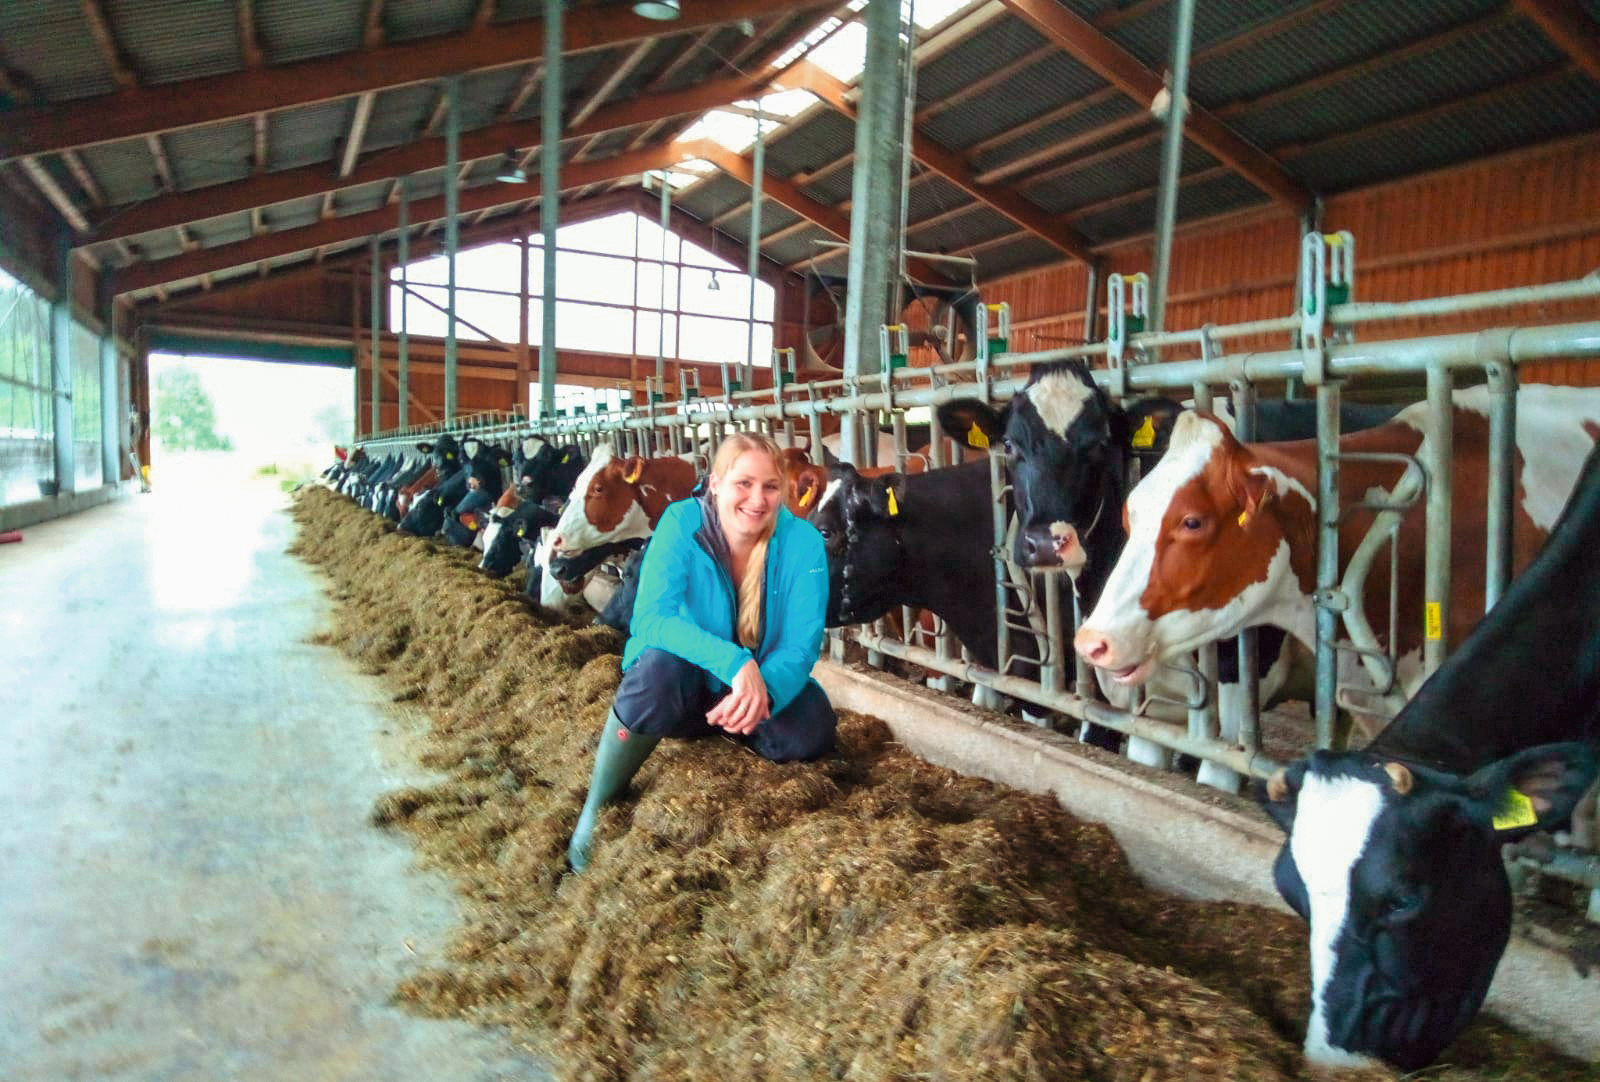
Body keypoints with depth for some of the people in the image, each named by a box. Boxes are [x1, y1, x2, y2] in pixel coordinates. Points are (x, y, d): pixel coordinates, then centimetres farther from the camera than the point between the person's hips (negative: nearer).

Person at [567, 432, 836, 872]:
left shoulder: (802, 541, -18)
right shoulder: (682, 523, -22)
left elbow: (803, 643, -21)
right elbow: (651, 617, -32)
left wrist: (764, 689, -43)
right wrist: (734, 662, -46)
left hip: (764, 684, 2)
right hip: (686, 680, -2)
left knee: (812, 731, -28)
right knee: (660, 669, -37)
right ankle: (597, 808, -15)